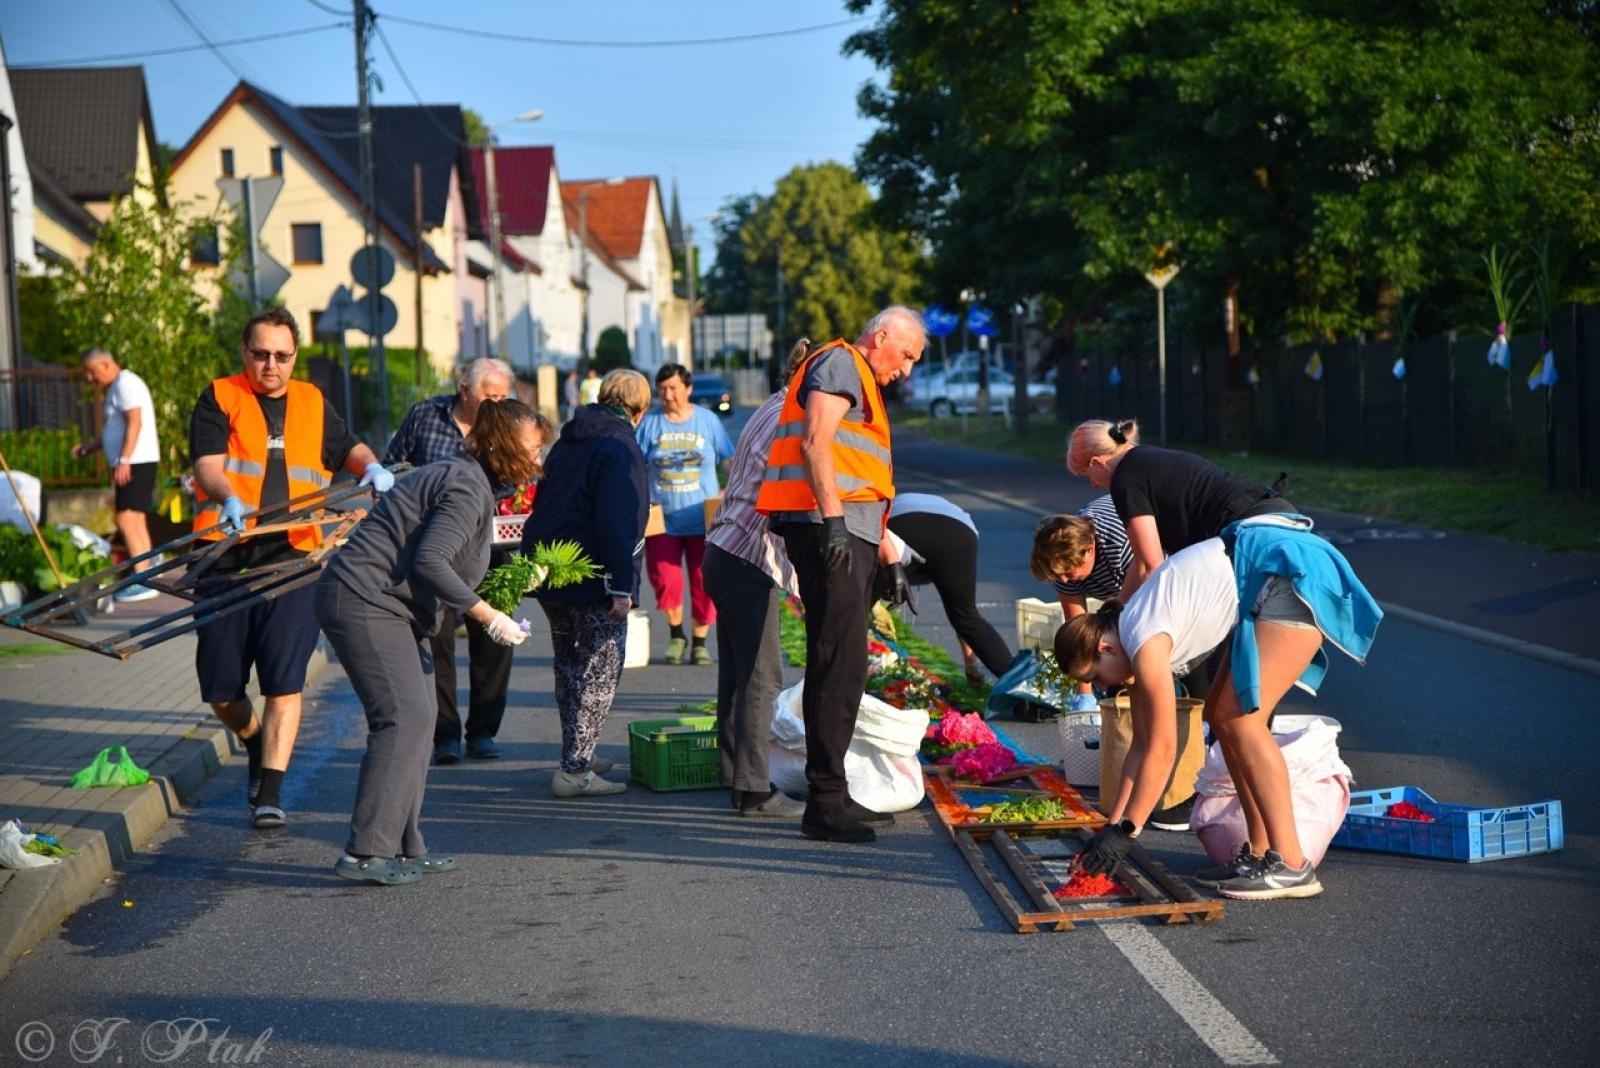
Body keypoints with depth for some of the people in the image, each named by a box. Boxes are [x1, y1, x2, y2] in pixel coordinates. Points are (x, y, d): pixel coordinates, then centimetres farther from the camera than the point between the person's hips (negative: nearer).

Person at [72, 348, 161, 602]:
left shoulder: (126, 383, -10)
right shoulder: (116, 388, 20)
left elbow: (134, 424, -20)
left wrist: (123, 460, -25)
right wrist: (91, 446, 17)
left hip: (135, 463, -11)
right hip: (132, 463, 11)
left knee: (126, 519, -16)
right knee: (136, 522, 11)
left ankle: (143, 580, -19)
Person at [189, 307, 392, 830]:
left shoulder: (312, 402, 15)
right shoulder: (219, 398, 3)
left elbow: (346, 448, 28)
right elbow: (208, 464, -10)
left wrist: (371, 466, 4)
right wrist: (229, 499, -32)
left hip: (293, 557, 1)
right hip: (226, 558, -1)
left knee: (284, 680, -8)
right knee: (219, 688, 4)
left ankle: (270, 793, -2)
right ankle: (256, 743, 34)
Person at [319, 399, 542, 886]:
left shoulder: (463, 478, 19)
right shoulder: (468, 488, -14)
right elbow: (428, 561, -25)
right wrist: (488, 617, -20)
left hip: (378, 603, 11)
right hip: (364, 601, -11)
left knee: (417, 716, 11)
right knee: (405, 717, -15)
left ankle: (403, 846, 15)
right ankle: (366, 853, -16)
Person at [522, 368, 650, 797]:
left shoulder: (568, 441, 15)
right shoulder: (620, 448, -13)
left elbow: (545, 504, 21)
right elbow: (618, 521, -22)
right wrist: (622, 587, -23)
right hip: (592, 581, -9)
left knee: (570, 665, 19)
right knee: (599, 672, -2)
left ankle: (576, 757, 28)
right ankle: (575, 770, -5)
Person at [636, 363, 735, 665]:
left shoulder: (707, 420, 3)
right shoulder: (650, 423, 3)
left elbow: (729, 460, 9)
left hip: (702, 518, 0)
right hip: (662, 519, 0)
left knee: (704, 583, 1)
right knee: (665, 580, -6)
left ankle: (700, 642, 15)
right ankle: (676, 635, 17)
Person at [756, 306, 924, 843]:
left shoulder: (862, 381, 29)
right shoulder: (839, 363, -2)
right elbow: (816, 442, -17)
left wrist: (885, 550, 33)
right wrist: (833, 519, -25)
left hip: (847, 535, 11)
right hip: (829, 531, -11)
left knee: (839, 668, 12)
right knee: (840, 666, -13)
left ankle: (832, 795, 18)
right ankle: (825, 802, -13)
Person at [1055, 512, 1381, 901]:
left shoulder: (1145, 641, -16)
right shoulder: (1134, 633, 10)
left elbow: (1161, 749, -15)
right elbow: (1141, 745, 13)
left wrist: (1124, 831, -10)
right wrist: (1112, 824, 12)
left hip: (1297, 572, -10)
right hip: (1279, 577, 10)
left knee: (1239, 718, -11)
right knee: (1223, 713, 8)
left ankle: (1290, 865, -10)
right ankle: (1260, 853, 10)